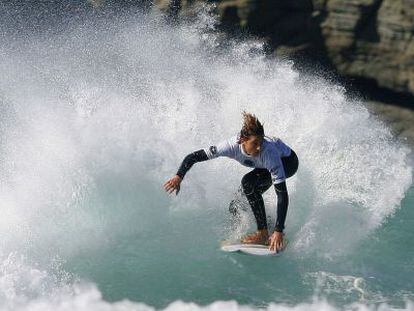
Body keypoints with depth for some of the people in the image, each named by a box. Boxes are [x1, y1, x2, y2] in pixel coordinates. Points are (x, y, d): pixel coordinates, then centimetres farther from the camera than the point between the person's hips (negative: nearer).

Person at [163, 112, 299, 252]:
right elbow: (193, 156, -27)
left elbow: (282, 194, -42)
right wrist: (179, 176, -44)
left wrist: (279, 231, -47)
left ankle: (263, 235, -23)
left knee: (248, 182, -31)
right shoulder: (233, 145, -33)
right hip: (266, 163, 5)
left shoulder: (268, 153, -42)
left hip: (288, 161, -5)